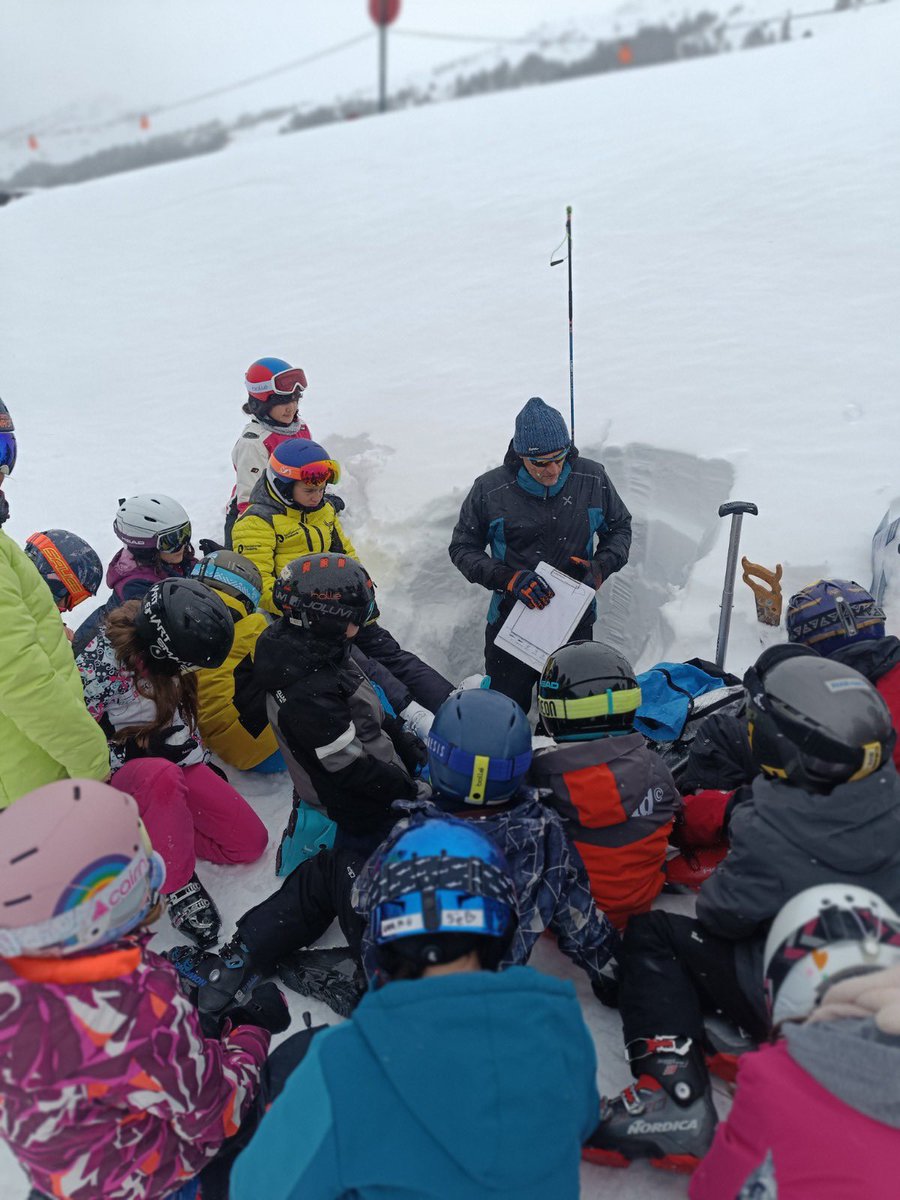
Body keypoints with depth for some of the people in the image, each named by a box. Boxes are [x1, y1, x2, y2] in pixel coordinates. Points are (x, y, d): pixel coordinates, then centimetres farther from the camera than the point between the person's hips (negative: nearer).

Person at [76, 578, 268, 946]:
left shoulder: (160, 650, -4)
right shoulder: (101, 662, -25)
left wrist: (201, 758, 13)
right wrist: (138, 750, -21)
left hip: (173, 762, 6)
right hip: (121, 771, -6)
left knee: (252, 841, -5)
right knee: (161, 776, -44)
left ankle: (149, 836, 5)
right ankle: (179, 887, -26)